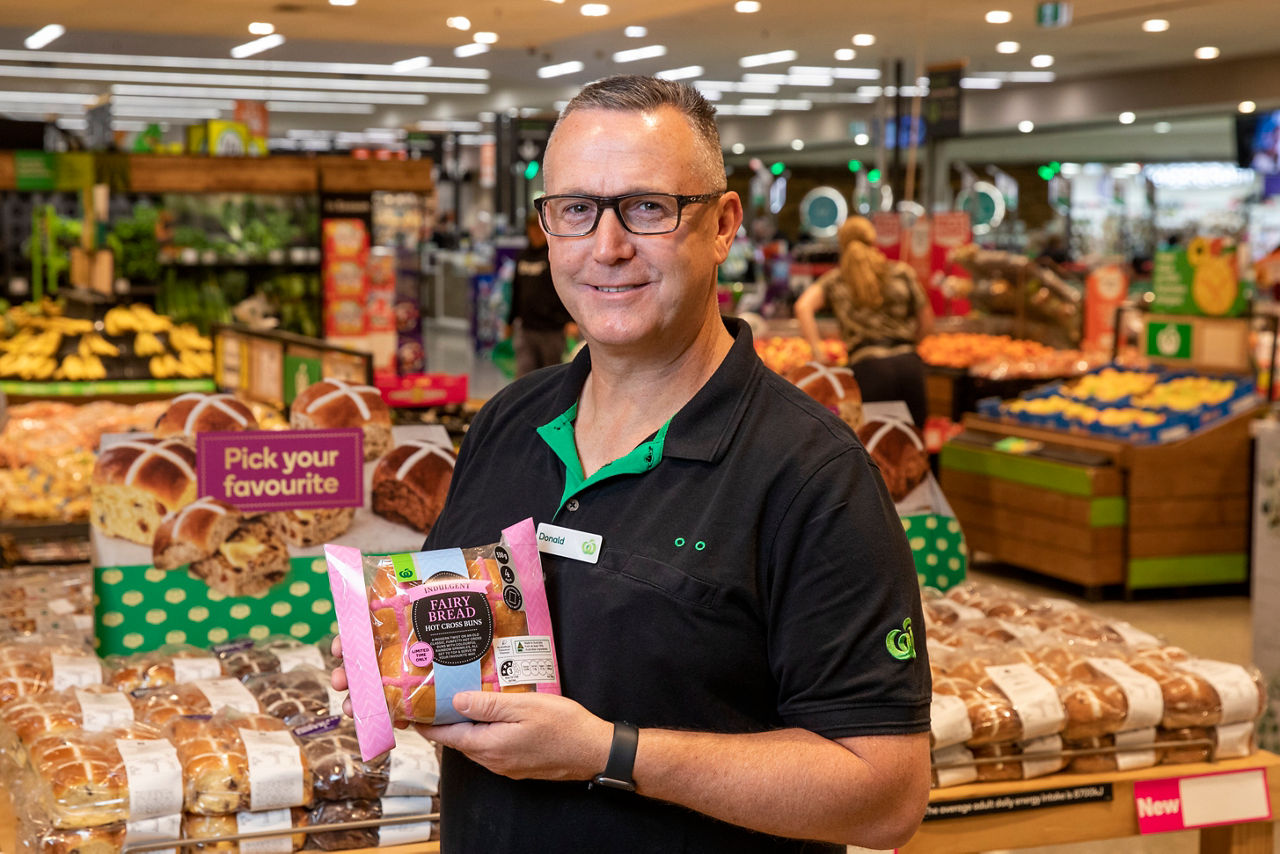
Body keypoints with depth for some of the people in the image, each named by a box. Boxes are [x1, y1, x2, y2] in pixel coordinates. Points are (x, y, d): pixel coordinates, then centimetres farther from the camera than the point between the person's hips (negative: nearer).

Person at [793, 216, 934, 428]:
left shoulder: (835, 281, 10)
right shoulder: (902, 273, 12)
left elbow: (803, 306, -7)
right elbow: (926, 325, 14)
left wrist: (817, 351, -4)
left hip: (868, 365, -1)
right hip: (908, 362, 1)